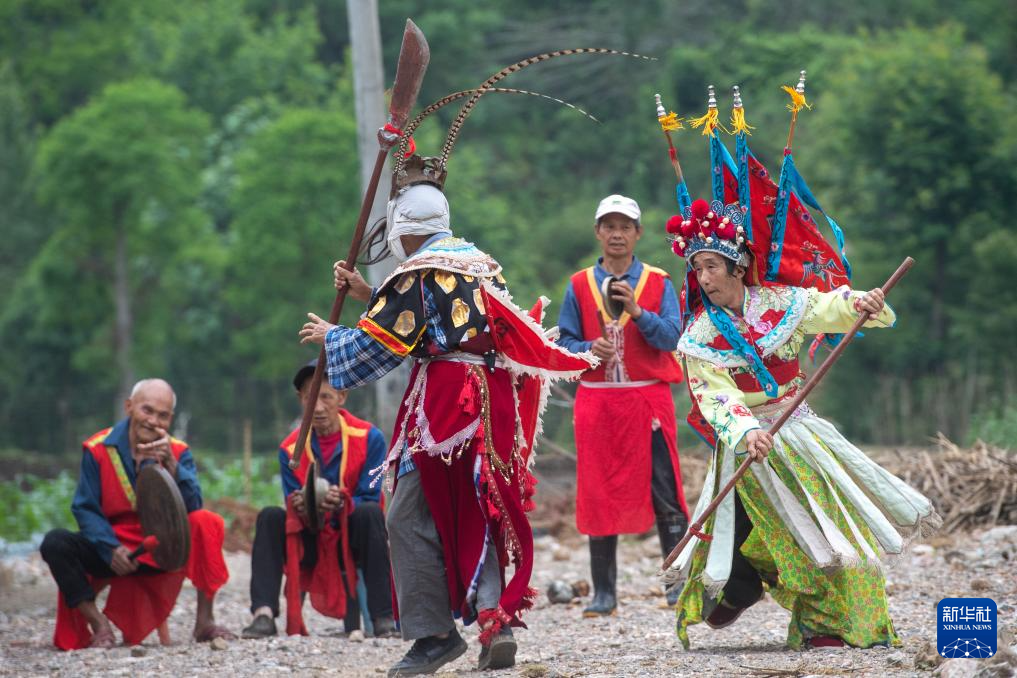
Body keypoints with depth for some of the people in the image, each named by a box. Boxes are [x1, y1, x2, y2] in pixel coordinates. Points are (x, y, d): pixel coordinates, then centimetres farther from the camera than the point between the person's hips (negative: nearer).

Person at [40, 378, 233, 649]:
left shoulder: (178, 452, 0)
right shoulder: (98, 449, -5)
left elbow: (192, 507, -14)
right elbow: (85, 509, -7)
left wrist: (170, 464, -27)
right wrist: (111, 549, -22)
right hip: (115, 553, -1)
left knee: (206, 523, -26)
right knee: (55, 543, -26)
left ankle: (204, 622, -19)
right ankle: (99, 625, -20)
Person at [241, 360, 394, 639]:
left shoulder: (369, 438, -8)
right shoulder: (291, 448, 0)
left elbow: (370, 500, -12)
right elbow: (294, 504, -5)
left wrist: (342, 504, -35)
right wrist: (299, 508, -31)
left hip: (354, 541, -2)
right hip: (313, 545, 2)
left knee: (370, 512, -33)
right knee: (270, 517, -21)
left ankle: (382, 618, -36)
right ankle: (264, 614, -35)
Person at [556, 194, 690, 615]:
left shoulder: (658, 283, 5)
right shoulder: (579, 286, 10)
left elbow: (671, 336, -5)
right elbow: (565, 342, 8)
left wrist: (637, 312, -19)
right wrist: (589, 350, -12)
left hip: (649, 397, -2)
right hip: (597, 401, 2)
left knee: (665, 494, -5)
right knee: (599, 496, 2)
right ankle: (603, 593, 7)